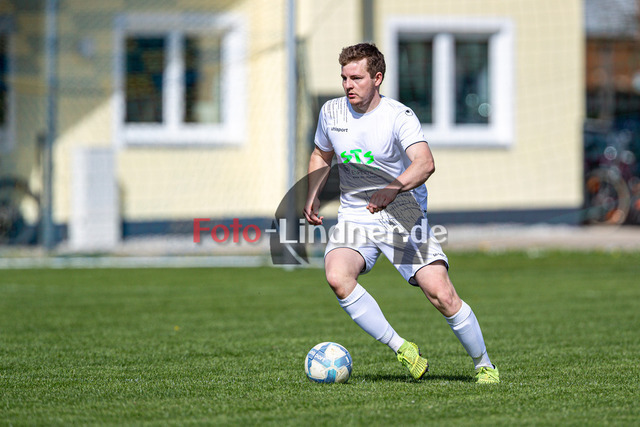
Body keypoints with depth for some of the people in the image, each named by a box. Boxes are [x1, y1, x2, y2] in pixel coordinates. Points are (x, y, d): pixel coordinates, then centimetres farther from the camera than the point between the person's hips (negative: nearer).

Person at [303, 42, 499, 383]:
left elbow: (425, 163, -31)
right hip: (355, 216, 4)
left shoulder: (399, 117, -14)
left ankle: (483, 365, 7)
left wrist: (393, 188, -49)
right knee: (337, 276, -28)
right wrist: (312, 197, 7)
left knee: (441, 294, -15)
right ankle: (402, 349, -19)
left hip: (404, 216, -4)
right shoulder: (332, 112, 3)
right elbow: (322, 156, 23)